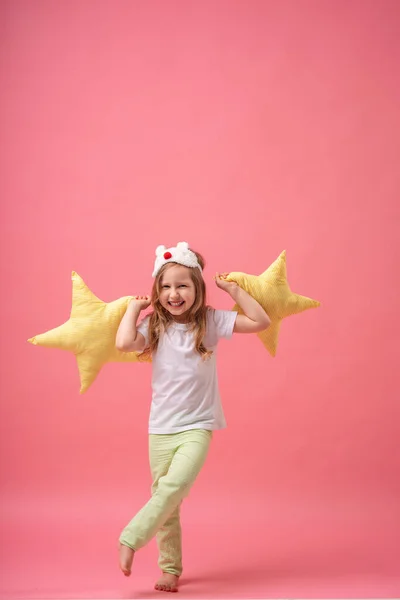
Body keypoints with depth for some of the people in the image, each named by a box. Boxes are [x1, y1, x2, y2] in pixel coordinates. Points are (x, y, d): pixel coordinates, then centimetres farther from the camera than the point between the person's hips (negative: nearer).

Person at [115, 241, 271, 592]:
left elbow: (261, 322, -5)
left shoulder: (211, 321, -3)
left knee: (176, 484, -25)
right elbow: (124, 343, -22)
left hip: (197, 426, -2)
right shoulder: (154, 326, -2)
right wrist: (133, 308, -8)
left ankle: (131, 539, -12)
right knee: (166, 500, 8)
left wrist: (234, 290, -6)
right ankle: (170, 568, 22)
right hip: (161, 428, 2)